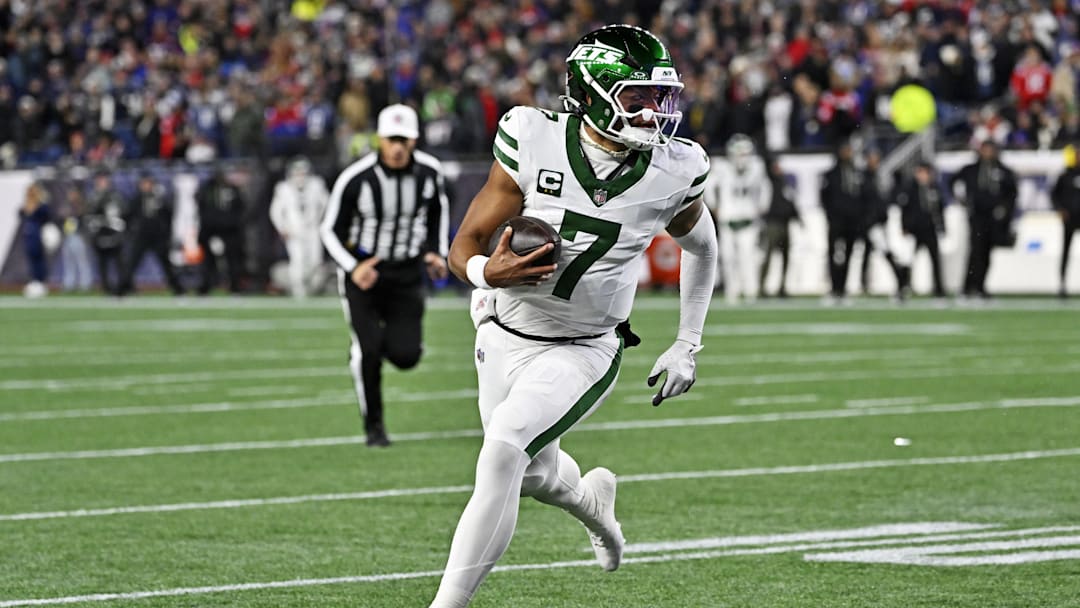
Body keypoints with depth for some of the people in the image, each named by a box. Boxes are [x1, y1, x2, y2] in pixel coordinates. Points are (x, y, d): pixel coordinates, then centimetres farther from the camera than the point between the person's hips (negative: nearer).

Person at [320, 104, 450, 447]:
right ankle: (373, 426, 9)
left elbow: (438, 210, 14)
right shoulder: (356, 179, -20)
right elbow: (331, 230, -9)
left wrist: (436, 253, 3)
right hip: (362, 271, -3)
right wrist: (352, 268, -22)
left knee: (406, 355, -8)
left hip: (406, 275, 3)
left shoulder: (429, 172, -8)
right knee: (368, 350, -12)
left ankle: (372, 345, 29)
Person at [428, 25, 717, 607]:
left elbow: (699, 246, 9)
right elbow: (464, 248, -12)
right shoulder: (533, 142, -19)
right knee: (538, 476, 19)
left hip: (584, 351, -2)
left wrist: (686, 347, 8)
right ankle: (591, 500, 57)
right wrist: (489, 272, -36)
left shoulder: (672, 172, -14)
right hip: (505, 337, 2)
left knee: (502, 455, -23)